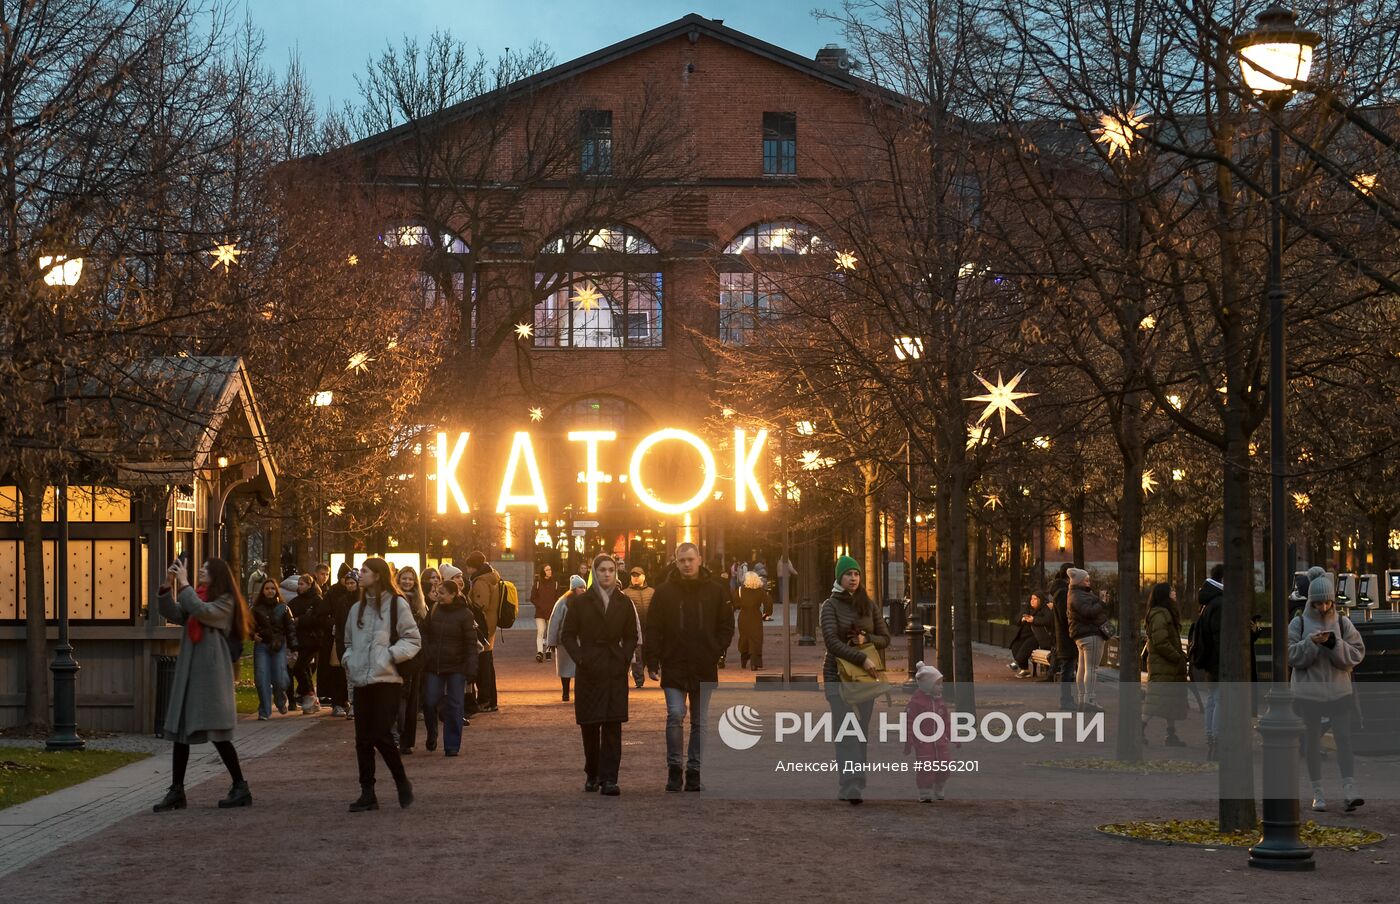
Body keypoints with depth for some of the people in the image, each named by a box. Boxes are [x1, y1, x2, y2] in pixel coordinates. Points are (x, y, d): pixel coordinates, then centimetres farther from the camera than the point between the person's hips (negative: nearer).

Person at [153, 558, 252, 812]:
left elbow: (202, 611, -22)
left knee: (217, 733, -7)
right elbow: (172, 613, 4)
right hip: (188, 671, 8)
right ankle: (176, 791, 11)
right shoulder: (195, 598, 16)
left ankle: (240, 788, 2)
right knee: (180, 731, 7)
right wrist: (167, 587, -8)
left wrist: (184, 585, -15)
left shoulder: (225, 602, -5)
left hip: (211, 672, -8)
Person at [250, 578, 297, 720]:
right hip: (261, 646, 1)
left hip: (279, 647, -1)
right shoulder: (257, 608, 6)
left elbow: (290, 628, 6)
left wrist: (293, 646, -1)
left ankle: (281, 701, 26)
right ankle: (264, 712, 1)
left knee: (279, 679, -7)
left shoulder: (283, 608, 6)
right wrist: (253, 634, -6)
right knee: (262, 679, -6)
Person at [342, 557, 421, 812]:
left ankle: (402, 783, 10)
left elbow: (413, 640, -3)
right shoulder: (357, 608, 15)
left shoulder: (396, 604, -3)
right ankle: (367, 793, 9)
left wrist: (390, 654, -15)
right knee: (363, 739, 4)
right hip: (361, 682, 6)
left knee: (382, 736, -11)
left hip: (387, 680, -6)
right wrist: (348, 659, 8)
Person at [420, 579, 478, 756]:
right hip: (433, 666, 3)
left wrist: (471, 669, -12)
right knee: (429, 702, -1)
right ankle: (432, 736, 23)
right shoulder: (434, 611, 4)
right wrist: (424, 657, -5)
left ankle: (452, 746, 7)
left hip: (456, 667, -3)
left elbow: (471, 644, -6)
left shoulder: (465, 614, -6)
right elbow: (424, 634, 9)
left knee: (454, 706, 0)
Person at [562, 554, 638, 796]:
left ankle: (608, 778, -10)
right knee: (589, 724, 4)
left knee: (612, 725, -7)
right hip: (589, 671, 0)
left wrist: (625, 658, -3)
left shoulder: (623, 603, 9)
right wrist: (580, 657, -9)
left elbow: (631, 637, 14)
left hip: (615, 670, 0)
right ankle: (592, 774, 20)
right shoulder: (580, 603, 4)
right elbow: (567, 635, 5)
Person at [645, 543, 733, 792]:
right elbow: (653, 629, 1)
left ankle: (695, 773, 13)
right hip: (674, 667, -1)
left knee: (700, 721, 6)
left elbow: (727, 626, 8)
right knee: (675, 716, -10)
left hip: (704, 669, 2)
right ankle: (674, 769, 2)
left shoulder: (715, 591, 3)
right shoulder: (665, 592, 1)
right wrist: (652, 662, -7)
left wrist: (716, 652, -4)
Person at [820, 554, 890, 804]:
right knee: (846, 732, -11)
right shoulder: (831, 605, -3)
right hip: (837, 674, -4)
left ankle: (849, 785, 9)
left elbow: (885, 638, 12)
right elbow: (831, 641, -15)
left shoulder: (870, 606, 9)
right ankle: (851, 788, -17)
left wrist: (866, 639, -10)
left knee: (861, 733, 3)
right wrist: (863, 658, -22)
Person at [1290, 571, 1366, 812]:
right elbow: (1291, 655, -6)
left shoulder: (1343, 623, 3)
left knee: (1344, 738, -9)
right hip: (1308, 691, 0)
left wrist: (1334, 644, -18)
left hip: (1339, 690, 0)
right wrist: (1311, 643, -21)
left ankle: (1349, 790, -14)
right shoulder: (1298, 624, 0)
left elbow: (1357, 654, -3)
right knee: (1312, 742, 5)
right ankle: (1317, 793, 13)